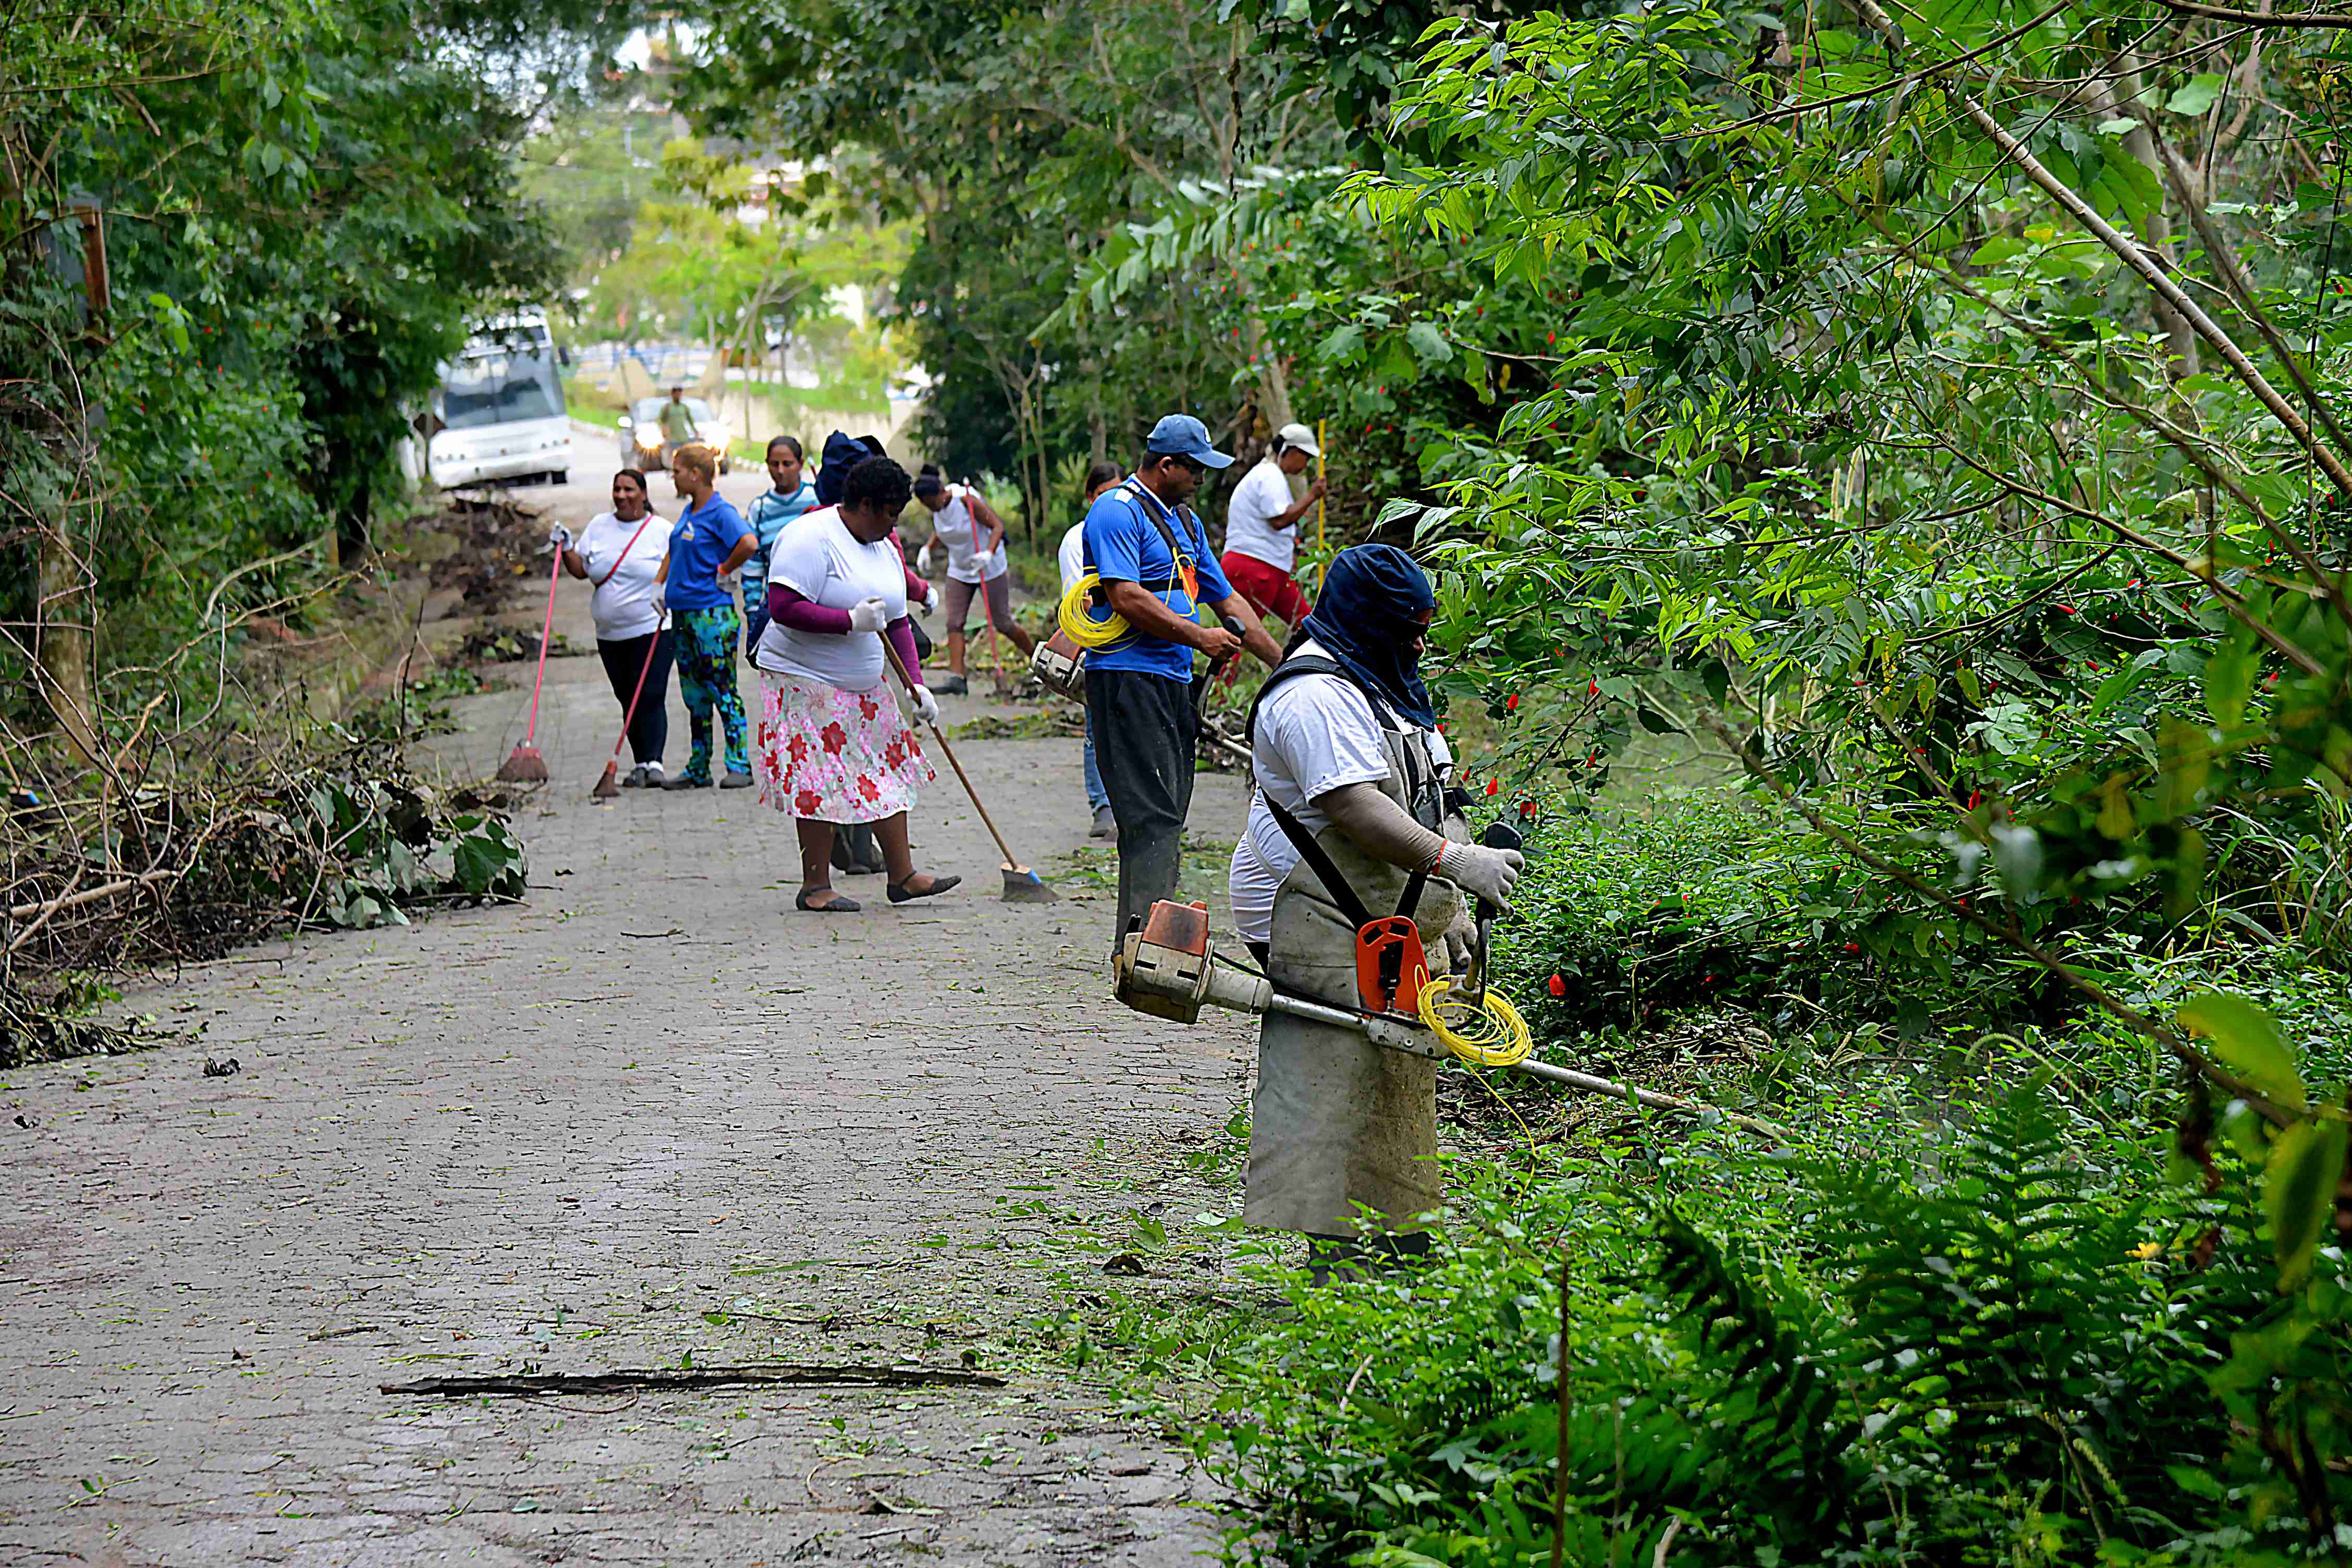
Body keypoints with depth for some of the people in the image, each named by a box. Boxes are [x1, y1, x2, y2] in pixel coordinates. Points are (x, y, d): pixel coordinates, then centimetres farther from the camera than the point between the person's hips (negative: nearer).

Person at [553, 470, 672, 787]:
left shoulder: (661, 531, -1)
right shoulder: (599, 526, 11)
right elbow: (580, 570, 14)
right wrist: (566, 547, -2)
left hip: (651, 630, -4)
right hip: (610, 635, 5)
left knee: (651, 698, -14)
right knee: (628, 700, 6)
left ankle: (653, 762, -19)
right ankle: (641, 764, 12)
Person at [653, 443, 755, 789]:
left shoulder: (720, 512, -13)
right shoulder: (689, 512, 14)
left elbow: (749, 543, -30)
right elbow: (675, 552, 30)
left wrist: (724, 570, -16)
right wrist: (659, 584, 17)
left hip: (713, 615, -9)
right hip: (683, 614, 9)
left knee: (723, 692, -6)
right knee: (695, 696, 12)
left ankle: (740, 766, -2)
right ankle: (698, 770, 17)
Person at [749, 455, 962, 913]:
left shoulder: (885, 550, 11)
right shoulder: (811, 538, -17)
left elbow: (897, 623, 15)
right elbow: (784, 608, -25)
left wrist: (916, 685, 5)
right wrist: (851, 621, -25)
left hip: (864, 685, 9)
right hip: (805, 680, -9)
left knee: (887, 771, 9)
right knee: (821, 781, -7)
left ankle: (903, 875, 16)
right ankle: (815, 887, 1)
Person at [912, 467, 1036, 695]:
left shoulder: (966, 500, -24)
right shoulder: (936, 508, -4)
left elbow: (997, 525, -26)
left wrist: (989, 553, -42)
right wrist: (927, 548, -2)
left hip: (991, 569, -6)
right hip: (959, 571, 6)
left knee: (1002, 622, 3)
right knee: (954, 623, -9)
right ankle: (957, 678, -14)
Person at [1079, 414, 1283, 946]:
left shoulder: (1185, 521, 21)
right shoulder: (1118, 511, -9)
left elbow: (1227, 599, 26)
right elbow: (1126, 599, -19)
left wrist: (1284, 664, 23)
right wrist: (1198, 637, -14)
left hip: (1174, 682, 9)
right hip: (1127, 678, -9)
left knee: (1167, 817, 8)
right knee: (1153, 817, -15)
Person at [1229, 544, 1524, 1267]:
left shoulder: (1377, 685, 18)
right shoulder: (1317, 695, -17)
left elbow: (1412, 804, 24)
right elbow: (1355, 809, -28)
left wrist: (1449, 912, 20)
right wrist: (1456, 862, -33)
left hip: (1392, 926, 11)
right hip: (1322, 929, -11)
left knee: (1398, 1086, 14)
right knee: (1331, 1090, -11)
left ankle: (1399, 1245, 21)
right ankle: (1336, 1260, -11)